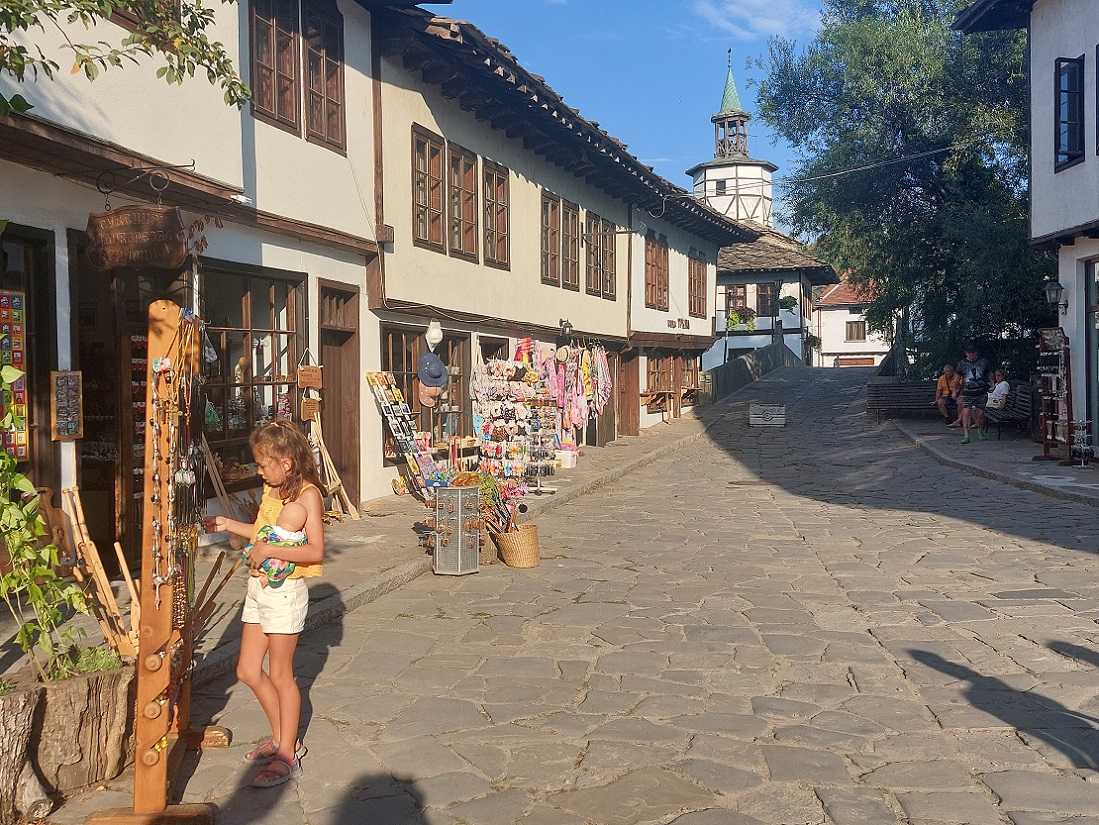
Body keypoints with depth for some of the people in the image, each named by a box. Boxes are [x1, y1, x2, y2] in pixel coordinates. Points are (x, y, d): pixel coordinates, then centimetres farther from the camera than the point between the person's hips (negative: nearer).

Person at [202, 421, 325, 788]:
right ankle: (282, 738, 28)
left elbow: (315, 551, -24)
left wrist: (269, 549, -28)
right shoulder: (271, 490, 9)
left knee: (280, 674, 0)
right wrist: (228, 524, 17)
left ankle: (287, 756, 12)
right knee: (248, 670, 11)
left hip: (285, 591, -8)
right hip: (258, 588, 9)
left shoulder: (307, 494, -16)